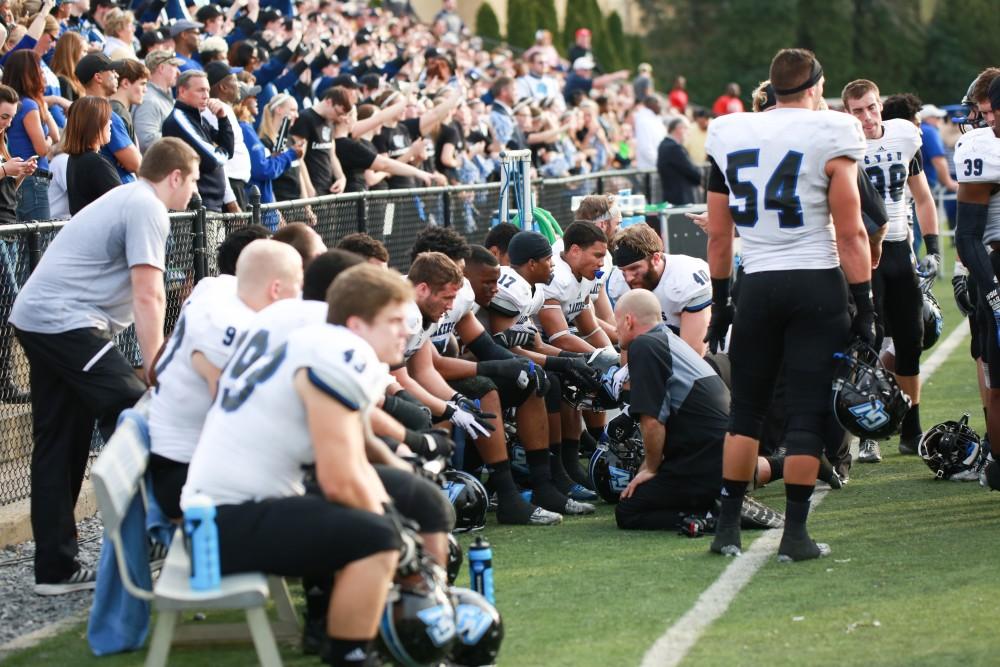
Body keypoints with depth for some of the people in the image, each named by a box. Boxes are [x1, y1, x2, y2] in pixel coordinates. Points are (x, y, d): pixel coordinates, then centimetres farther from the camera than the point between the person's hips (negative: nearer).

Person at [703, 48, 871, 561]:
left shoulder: (729, 136, 6)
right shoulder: (830, 137, -6)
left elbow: (718, 234, 10)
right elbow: (850, 234, -8)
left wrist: (720, 302, 18)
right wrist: (864, 307, -3)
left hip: (757, 284, 3)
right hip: (817, 286, -3)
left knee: (746, 408, 13)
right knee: (807, 413, 1)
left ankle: (727, 528, 11)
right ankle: (795, 534, 1)